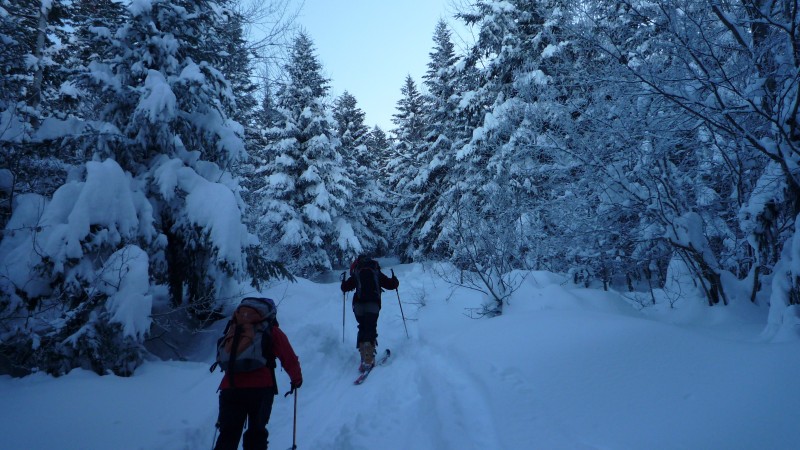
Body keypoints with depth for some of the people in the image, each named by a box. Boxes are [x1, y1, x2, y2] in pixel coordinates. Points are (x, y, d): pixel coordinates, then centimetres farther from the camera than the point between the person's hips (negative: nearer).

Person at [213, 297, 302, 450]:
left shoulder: (233, 330, 18)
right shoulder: (271, 331, 8)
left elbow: (221, 359, 22)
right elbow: (288, 357, 5)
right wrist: (296, 378, 20)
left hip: (230, 388, 2)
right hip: (261, 388, -2)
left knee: (228, 433, 12)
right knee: (256, 433, 12)